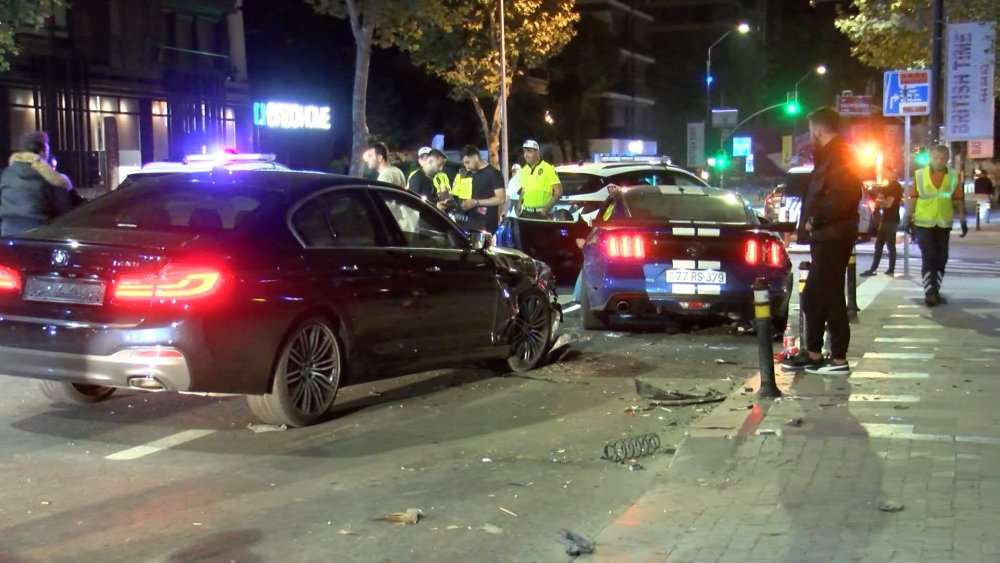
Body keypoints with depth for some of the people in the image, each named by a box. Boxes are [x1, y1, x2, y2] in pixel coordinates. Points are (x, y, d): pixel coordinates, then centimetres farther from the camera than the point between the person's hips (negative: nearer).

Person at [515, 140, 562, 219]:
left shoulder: (547, 168, -6)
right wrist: (518, 207, 9)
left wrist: (547, 208, -15)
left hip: (541, 214, -6)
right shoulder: (524, 170, 14)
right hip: (526, 213, 6)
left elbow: (558, 192, -9)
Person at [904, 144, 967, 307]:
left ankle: (935, 292, 20)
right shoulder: (919, 174, -3)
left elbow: (958, 201, 6)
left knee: (941, 260, 9)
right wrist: (909, 219, -2)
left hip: (944, 225, 3)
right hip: (923, 224, -3)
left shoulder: (954, 176, 3)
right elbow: (912, 198, 0)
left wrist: (963, 221, 2)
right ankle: (929, 293, -7)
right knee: (928, 259, -7)